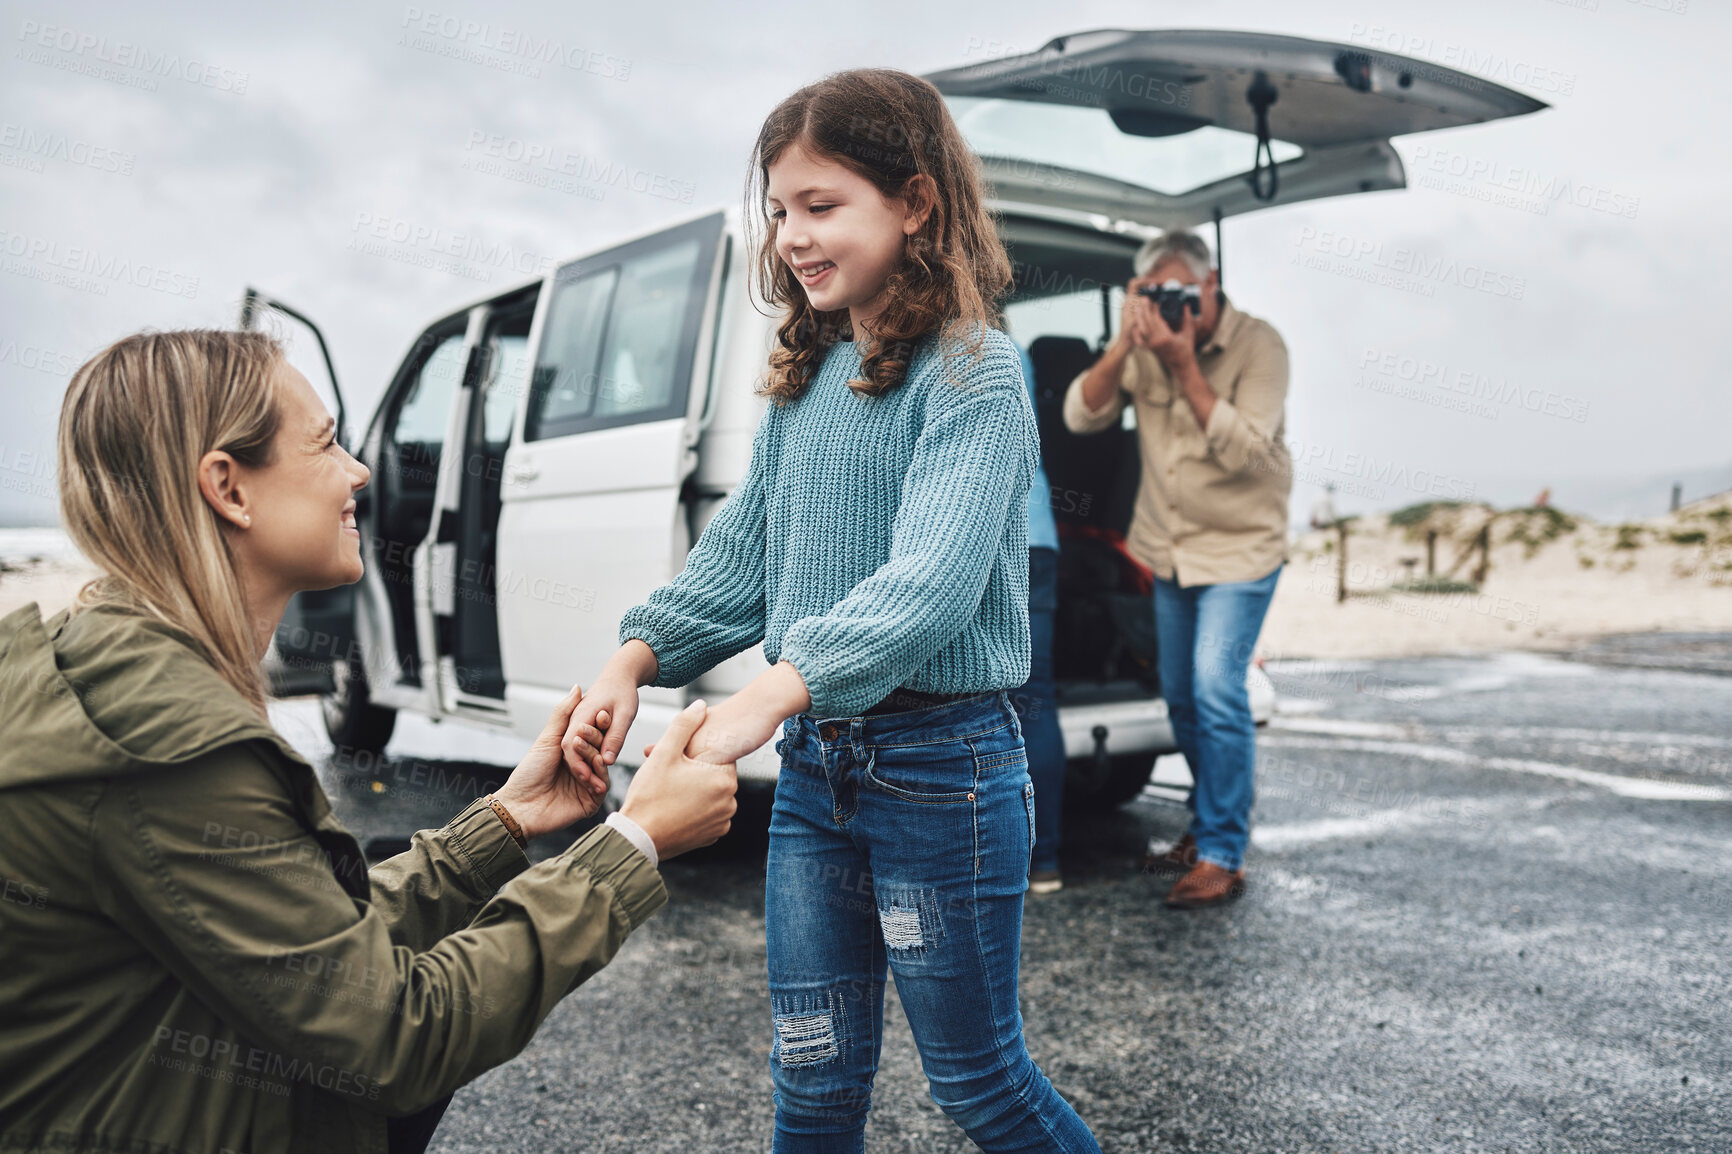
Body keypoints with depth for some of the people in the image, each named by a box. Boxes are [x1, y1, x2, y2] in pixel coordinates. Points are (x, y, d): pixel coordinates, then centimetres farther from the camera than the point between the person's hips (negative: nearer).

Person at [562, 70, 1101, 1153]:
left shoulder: (972, 375, -13)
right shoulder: (806, 382, 10)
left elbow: (934, 583, -26)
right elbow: (739, 552, 10)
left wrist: (774, 693, -37)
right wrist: (635, 659, -4)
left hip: (941, 767, -6)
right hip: (815, 764, 7)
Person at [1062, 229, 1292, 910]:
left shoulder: (1258, 345, -15)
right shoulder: (1148, 347, -2)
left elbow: (1244, 451, -25)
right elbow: (1081, 416, -11)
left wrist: (1185, 366, -31)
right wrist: (1123, 343, -23)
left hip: (1238, 549, -5)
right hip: (1169, 551, 6)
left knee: (1216, 691, -15)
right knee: (1180, 699, 13)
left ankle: (1222, 858, -6)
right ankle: (1206, 827, 31)